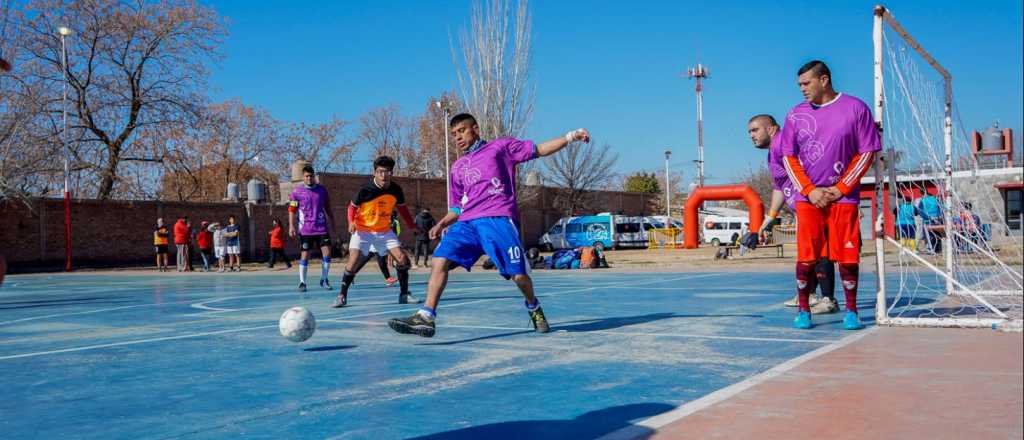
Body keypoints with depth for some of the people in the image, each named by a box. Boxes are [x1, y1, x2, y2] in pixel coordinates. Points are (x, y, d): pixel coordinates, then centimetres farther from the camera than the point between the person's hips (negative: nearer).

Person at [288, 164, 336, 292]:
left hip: (322, 227, 2)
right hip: (305, 229, -2)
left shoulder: (322, 190, 7)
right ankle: (302, 282, 11)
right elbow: (292, 210, 0)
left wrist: (332, 222, 15)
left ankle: (324, 279, 11)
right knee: (305, 255, 0)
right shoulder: (297, 191, -1)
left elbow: (327, 208, 16)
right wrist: (291, 225, -8)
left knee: (327, 252, -4)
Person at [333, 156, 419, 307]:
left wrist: (412, 225, 6)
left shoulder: (396, 190, -9)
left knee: (402, 259, -7)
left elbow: (402, 207, 10)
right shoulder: (365, 190, -20)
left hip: (385, 231, 3)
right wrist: (351, 222, -22)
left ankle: (404, 294, 7)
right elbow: (352, 206, -5)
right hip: (363, 230, -3)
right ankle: (342, 295, 2)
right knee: (353, 262, -15)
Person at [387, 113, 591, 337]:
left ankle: (533, 307, 23)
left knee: (518, 274, -9)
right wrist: (442, 224, 9)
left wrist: (570, 136, 0)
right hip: (467, 223, 5)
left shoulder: (500, 146, 11)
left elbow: (539, 149, 9)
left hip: (499, 219, -4)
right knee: (440, 259, -16)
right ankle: (426, 316, -18)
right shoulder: (457, 167, 25)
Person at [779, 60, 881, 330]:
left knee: (848, 256, -1)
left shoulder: (855, 108, 1)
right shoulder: (796, 115, 8)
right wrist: (810, 191, -5)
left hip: (844, 197, -1)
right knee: (806, 257, -1)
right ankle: (803, 311, 9)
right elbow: (789, 158, 8)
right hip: (806, 198, 2)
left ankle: (851, 311, 13)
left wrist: (840, 189, -6)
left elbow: (867, 153, 1)